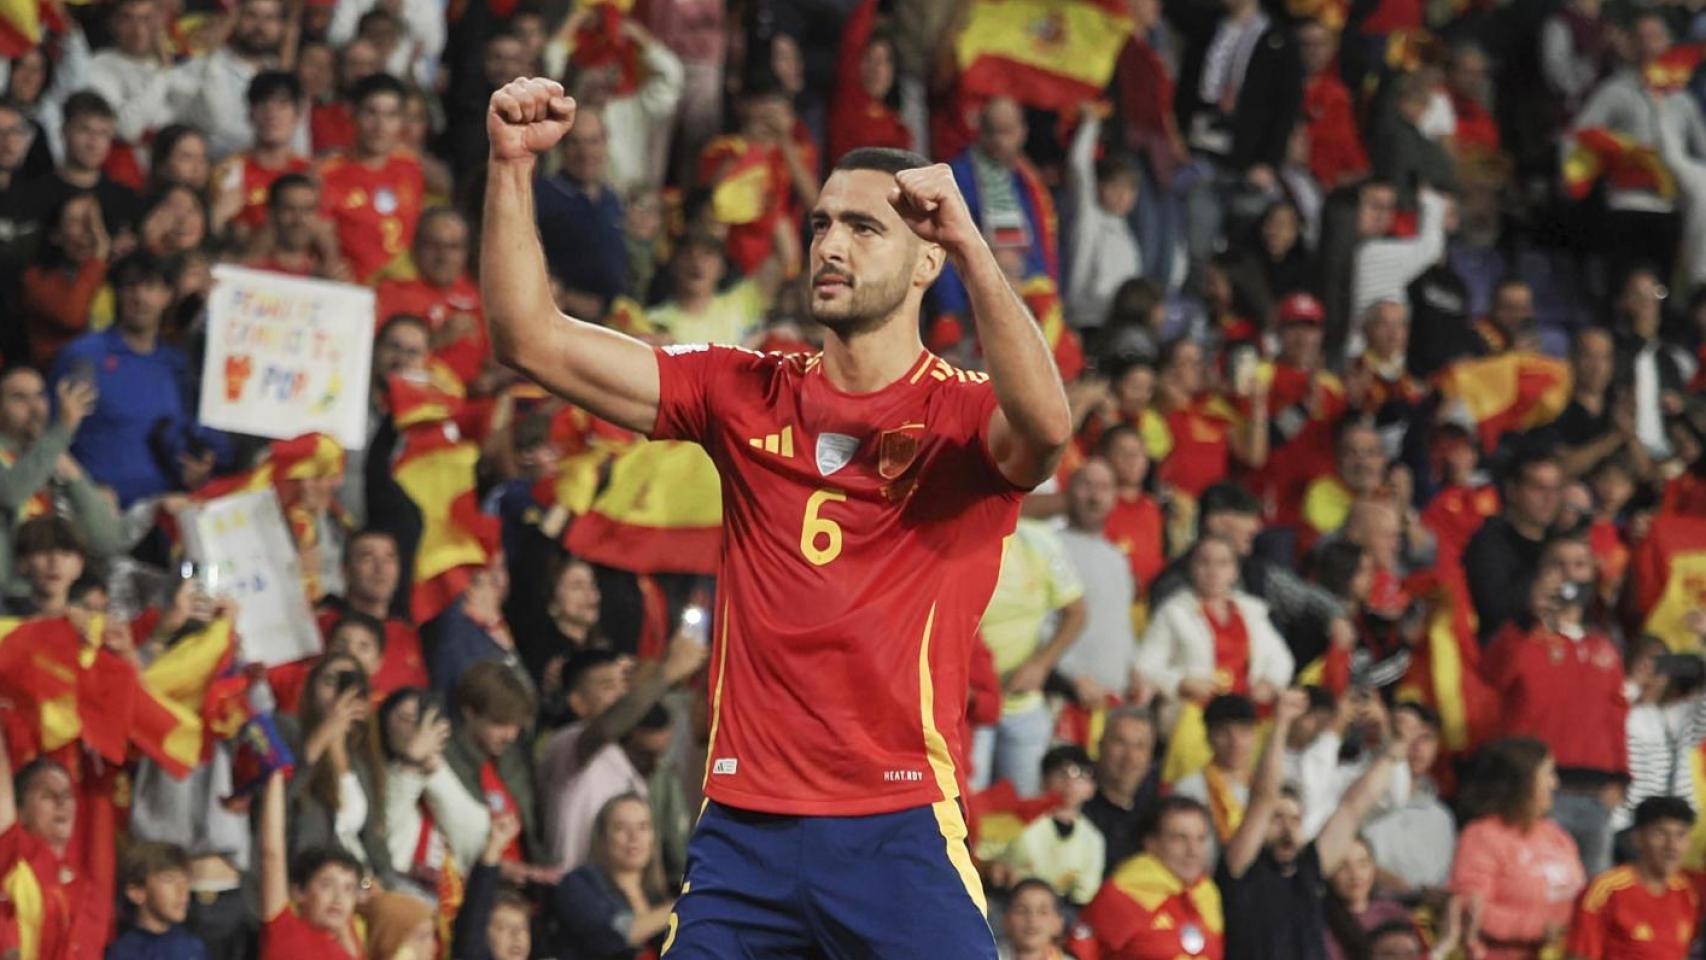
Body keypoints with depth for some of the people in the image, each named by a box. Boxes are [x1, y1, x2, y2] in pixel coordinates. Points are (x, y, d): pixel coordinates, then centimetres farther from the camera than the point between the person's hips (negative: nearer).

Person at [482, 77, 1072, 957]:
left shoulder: (962, 416, 0)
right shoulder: (745, 396, 11)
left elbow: (1045, 425, -26)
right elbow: (532, 341, 6)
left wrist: (970, 245, -34)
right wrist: (512, 165, -5)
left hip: (899, 828, -3)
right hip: (742, 831, 3)